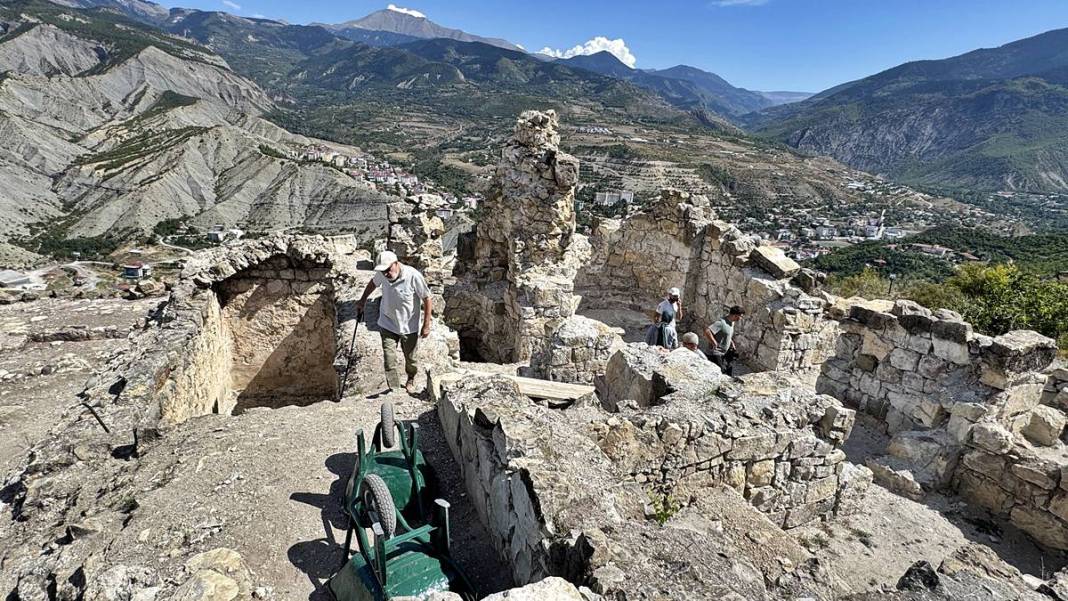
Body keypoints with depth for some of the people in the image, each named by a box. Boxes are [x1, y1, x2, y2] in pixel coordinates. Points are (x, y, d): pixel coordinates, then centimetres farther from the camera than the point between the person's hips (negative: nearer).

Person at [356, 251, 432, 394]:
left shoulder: (413, 276, -28)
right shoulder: (381, 274, -14)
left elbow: (427, 299, -19)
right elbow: (373, 283, 11)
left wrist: (426, 325, -17)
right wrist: (362, 300, 16)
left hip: (409, 326, -2)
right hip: (387, 324, 3)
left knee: (410, 357, 17)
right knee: (389, 358, -2)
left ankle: (411, 379, 45)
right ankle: (393, 389, 12)